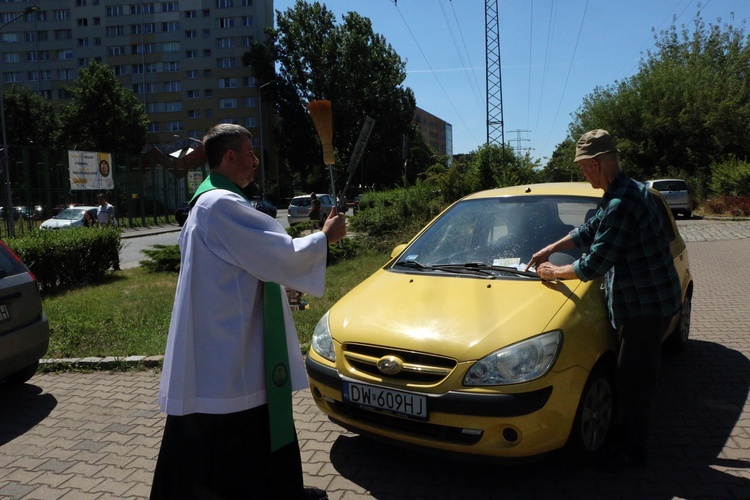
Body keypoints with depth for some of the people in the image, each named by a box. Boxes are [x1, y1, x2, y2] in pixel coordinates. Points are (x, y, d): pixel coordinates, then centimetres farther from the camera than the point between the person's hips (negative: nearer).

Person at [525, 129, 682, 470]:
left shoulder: (621, 203, -26)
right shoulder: (630, 190, 9)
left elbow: (595, 264, -24)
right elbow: (590, 230, 21)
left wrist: (555, 273, -8)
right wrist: (550, 249, 20)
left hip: (646, 304, -10)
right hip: (647, 299, 10)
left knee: (634, 378, 2)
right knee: (632, 374, 20)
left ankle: (632, 452, 16)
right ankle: (628, 434, 35)